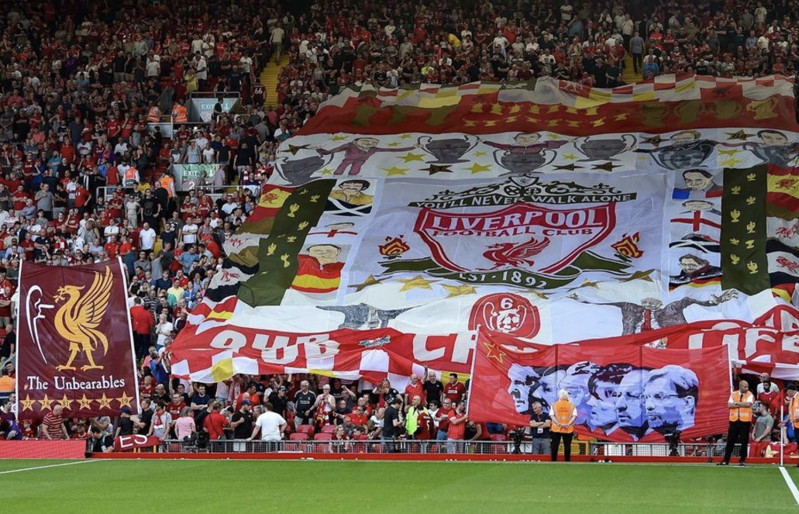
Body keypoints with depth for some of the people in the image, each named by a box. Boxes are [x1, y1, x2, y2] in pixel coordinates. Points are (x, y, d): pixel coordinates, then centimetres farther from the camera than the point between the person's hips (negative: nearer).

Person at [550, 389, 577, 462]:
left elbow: (551, 415, -8)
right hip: (568, 430, 0)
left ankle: (553, 461, 4)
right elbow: (574, 416, -9)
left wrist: (558, 424, -14)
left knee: (554, 446, 5)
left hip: (556, 429, 0)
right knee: (567, 446, 4)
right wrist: (568, 424, -14)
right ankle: (567, 461, 2)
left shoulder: (554, 405, 2)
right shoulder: (572, 405, 2)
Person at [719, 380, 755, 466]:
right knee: (730, 440, 4)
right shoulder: (733, 394, 8)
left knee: (744, 441, 1)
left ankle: (742, 460, 10)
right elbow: (729, 405, -3)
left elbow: (748, 404, -18)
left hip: (745, 421, -2)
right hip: (734, 420, 2)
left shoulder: (750, 395, 0)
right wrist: (742, 405, -11)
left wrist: (737, 403, -9)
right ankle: (726, 460, 9)